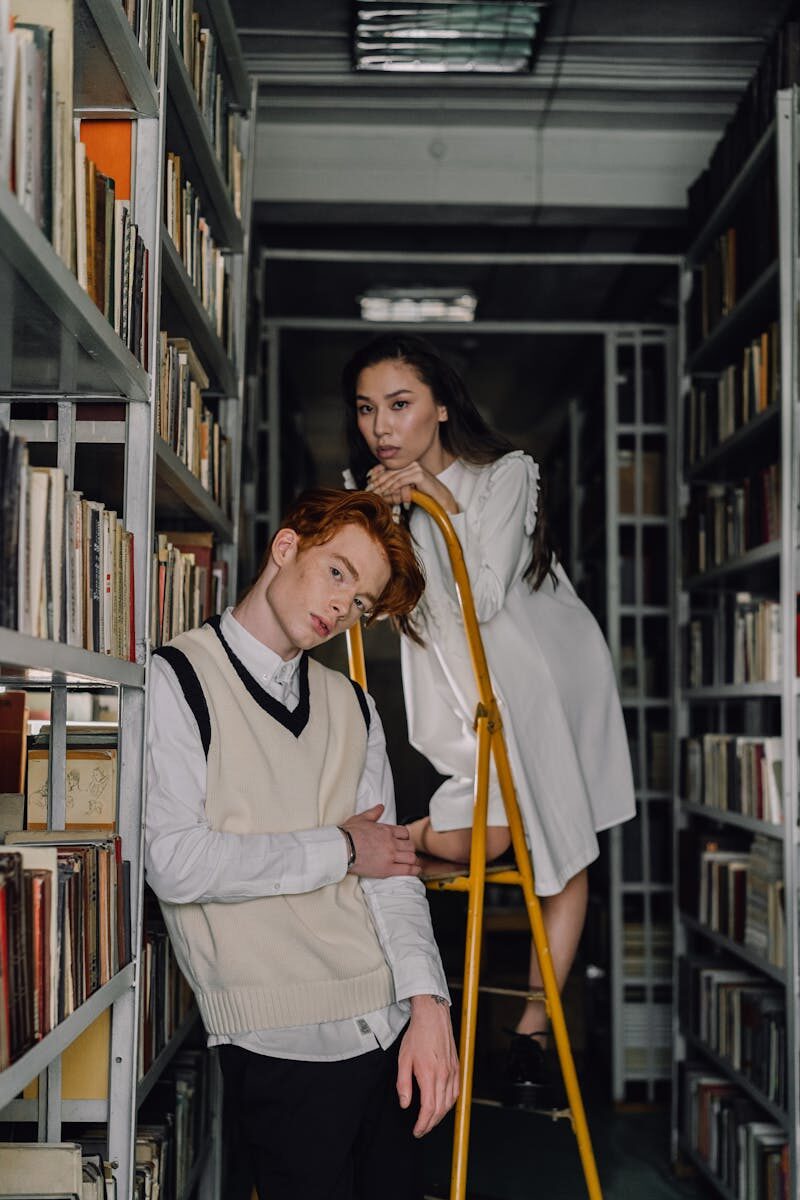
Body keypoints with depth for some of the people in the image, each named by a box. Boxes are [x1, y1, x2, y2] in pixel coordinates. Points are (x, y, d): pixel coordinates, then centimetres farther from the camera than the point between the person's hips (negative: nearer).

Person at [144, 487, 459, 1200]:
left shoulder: (353, 706, 14)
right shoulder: (176, 682, -6)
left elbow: (388, 863, 7)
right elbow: (176, 863, -16)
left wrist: (427, 1003, -8)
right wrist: (338, 849, -7)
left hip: (389, 1029, 6)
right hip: (281, 1046, -6)